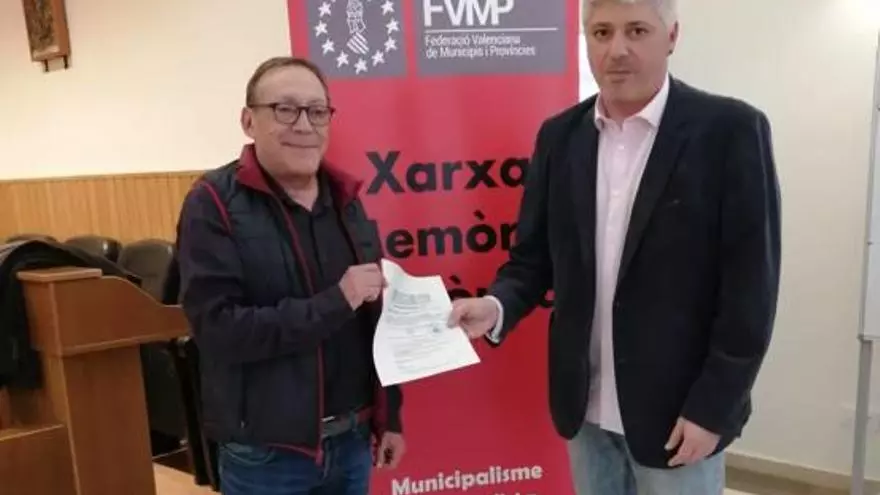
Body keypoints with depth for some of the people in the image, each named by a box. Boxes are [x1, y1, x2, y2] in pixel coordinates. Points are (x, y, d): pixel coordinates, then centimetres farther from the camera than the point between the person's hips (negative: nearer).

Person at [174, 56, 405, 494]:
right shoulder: (214, 204, -11)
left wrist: (388, 417, 8)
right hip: (266, 453, -4)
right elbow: (217, 327, -20)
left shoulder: (343, 197, 4)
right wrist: (335, 303, -24)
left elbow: (375, 319, 7)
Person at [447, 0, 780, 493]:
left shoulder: (730, 130, -11)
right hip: (587, 406, 4)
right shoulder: (560, 135, 2)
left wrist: (712, 406, -13)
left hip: (679, 409, -3)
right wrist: (497, 306, -15)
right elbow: (534, 255, 5)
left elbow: (751, 285, -11)